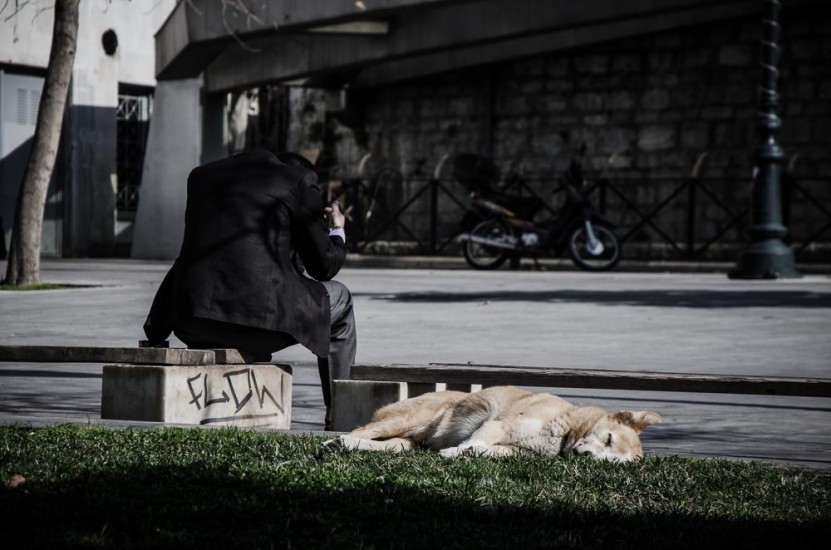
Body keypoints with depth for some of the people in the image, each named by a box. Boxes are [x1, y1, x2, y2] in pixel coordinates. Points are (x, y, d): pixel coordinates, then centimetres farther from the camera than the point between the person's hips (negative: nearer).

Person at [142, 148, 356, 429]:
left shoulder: (202, 174, 22)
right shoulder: (299, 180, 7)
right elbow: (323, 266, 10)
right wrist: (336, 232, 30)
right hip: (261, 314, -5)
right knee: (338, 298, 24)